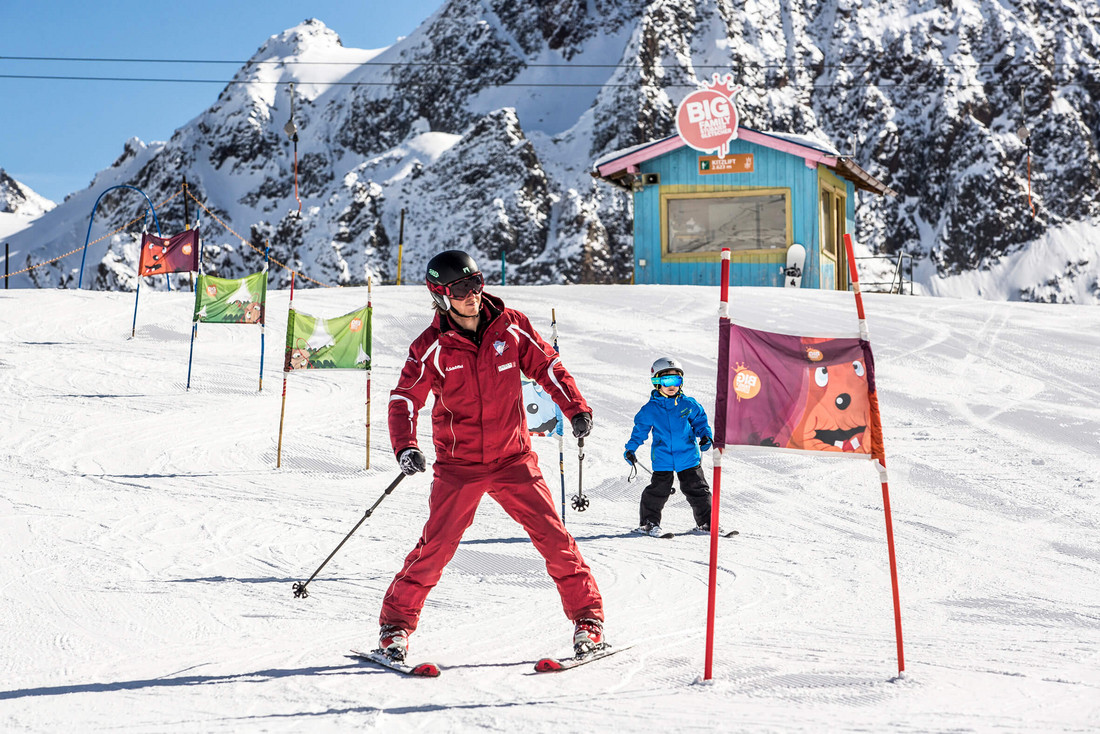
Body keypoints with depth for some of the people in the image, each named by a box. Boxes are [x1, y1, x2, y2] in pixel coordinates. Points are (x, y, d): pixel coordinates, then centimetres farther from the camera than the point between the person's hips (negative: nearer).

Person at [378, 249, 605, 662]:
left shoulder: (510, 326, -3)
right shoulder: (432, 347, -9)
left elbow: (546, 366, 8)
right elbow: (404, 399, -7)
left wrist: (575, 407, -4)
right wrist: (405, 447, -23)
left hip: (513, 458, 2)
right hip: (458, 465, -2)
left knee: (553, 537, -3)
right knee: (436, 547, -7)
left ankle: (587, 616, 8)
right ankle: (397, 622, 8)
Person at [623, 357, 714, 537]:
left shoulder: (688, 405, 2)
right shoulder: (650, 409, 0)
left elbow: (700, 421, 13)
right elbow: (640, 429, 10)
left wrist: (705, 435, -4)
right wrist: (631, 448, 6)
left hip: (688, 457, 2)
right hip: (662, 459, -2)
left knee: (698, 490, 6)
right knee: (658, 490, -3)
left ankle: (706, 522, 18)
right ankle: (649, 522, 14)